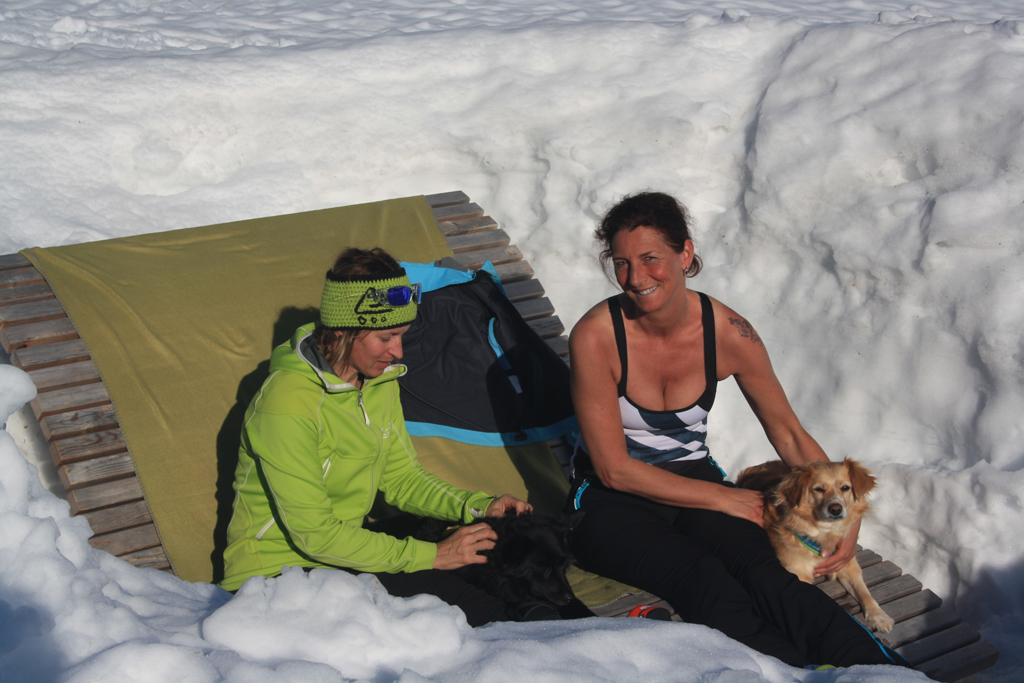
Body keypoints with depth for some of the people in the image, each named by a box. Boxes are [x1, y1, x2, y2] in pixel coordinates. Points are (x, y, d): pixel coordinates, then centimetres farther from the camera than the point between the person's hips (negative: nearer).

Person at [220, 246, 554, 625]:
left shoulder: (380, 380, 2)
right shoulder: (286, 402, -24)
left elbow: (400, 478, 12)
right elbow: (314, 535, -23)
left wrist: (478, 506, -5)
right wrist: (430, 555, -23)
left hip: (345, 549, 8)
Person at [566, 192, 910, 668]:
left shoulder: (729, 333, -8)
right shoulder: (596, 337, -17)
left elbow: (789, 433, 4)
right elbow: (614, 468, -14)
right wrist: (726, 499, -15)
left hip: (695, 479, 2)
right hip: (614, 503, -2)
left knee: (762, 570, -29)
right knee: (704, 579, -33)